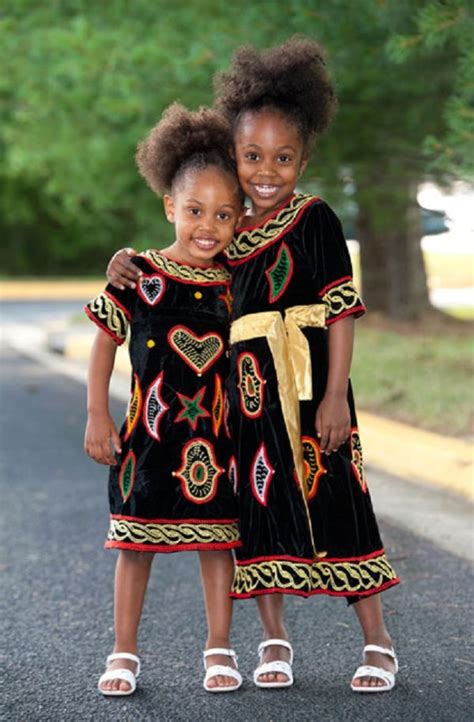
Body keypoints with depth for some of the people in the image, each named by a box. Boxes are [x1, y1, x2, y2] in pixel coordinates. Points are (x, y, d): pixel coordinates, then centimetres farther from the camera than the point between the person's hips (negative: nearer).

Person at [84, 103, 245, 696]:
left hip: (214, 433, 2)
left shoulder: (233, 286, 1)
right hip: (147, 430, -2)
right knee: (136, 539, 6)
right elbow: (105, 342, -1)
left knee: (217, 536, 8)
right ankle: (124, 653, 18)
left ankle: (219, 650, 20)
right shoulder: (139, 275, -8)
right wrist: (97, 417, -4)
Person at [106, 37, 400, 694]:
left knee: (335, 503, -2)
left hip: (308, 389, -5)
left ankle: (377, 641, 9)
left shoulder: (315, 221, -5)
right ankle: (274, 641, 22)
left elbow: (342, 312, -8)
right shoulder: (230, 232, 10)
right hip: (246, 394, 5)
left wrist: (335, 396, -14)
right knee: (258, 504, 9)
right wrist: (130, 266, 3)